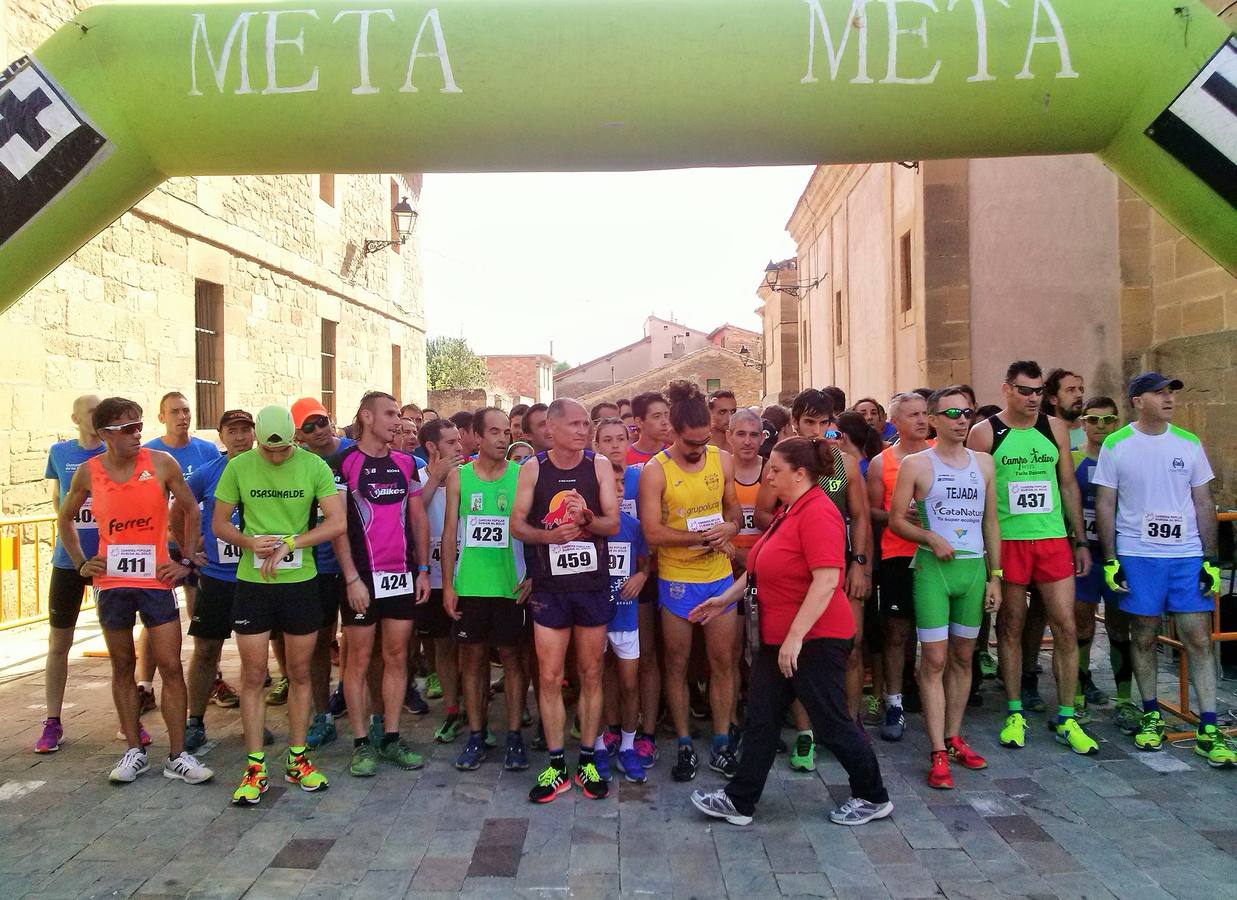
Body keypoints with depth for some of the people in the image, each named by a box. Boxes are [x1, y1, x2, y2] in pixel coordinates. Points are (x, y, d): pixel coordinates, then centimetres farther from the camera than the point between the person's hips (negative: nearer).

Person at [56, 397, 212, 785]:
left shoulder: (161, 463, -7)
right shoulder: (88, 472, -1)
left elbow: (191, 510, 3)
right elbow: (65, 519, 16)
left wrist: (186, 561, 0)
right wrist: (81, 563, 7)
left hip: (157, 580, -2)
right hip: (112, 582, 2)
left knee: (170, 666, -1)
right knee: (122, 667, 11)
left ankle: (177, 756, 8)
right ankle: (134, 751, 24)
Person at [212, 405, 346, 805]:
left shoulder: (314, 467, -6)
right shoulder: (238, 467, -2)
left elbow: (337, 522, -12)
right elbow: (219, 523, 4)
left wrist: (289, 543, -21)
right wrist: (250, 543, -16)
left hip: (301, 581, 0)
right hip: (252, 582, 0)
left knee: (300, 673, 10)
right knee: (253, 676, 4)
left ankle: (297, 759, 23)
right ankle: (255, 768, 14)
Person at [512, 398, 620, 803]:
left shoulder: (599, 465, -1)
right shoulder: (533, 468, -1)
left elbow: (614, 524, -3)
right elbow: (517, 524, -1)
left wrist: (587, 518, -24)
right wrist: (550, 535, -19)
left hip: (593, 584, 1)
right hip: (550, 587, 0)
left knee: (591, 675, 9)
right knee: (549, 677, 2)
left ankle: (587, 762, 22)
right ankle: (556, 766, 16)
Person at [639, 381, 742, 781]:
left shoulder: (722, 461, 0)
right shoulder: (655, 471, -12)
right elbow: (652, 533, -17)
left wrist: (728, 528, -11)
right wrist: (703, 537, -22)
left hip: (719, 576, 3)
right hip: (677, 580, -3)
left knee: (723, 662, 8)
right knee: (677, 665, 8)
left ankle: (721, 746, 22)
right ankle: (685, 746, 23)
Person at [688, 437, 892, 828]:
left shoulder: (818, 513, -20)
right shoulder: (788, 510, 12)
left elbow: (827, 580, -27)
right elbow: (762, 568, 20)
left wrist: (795, 637, -28)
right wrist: (725, 599, 19)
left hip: (814, 638, -10)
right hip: (777, 637, 10)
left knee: (831, 722, 5)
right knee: (761, 718, 12)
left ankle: (873, 798, 24)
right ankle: (739, 801, 20)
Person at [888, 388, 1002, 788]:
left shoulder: (983, 462, 10)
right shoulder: (916, 464, -2)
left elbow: (991, 523, 12)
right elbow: (896, 520, -2)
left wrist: (995, 576, 9)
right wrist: (930, 538, -18)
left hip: (974, 567, 4)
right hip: (933, 567, -4)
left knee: (963, 657, 11)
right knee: (934, 660, -4)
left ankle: (953, 738, 24)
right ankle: (939, 753, 0)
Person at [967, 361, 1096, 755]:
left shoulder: (1055, 428, 8)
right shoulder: (984, 433, -2)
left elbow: (1069, 485, 12)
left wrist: (1080, 541, 10)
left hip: (1054, 539, 3)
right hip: (1005, 542, -2)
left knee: (1066, 627, 1)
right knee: (1011, 628, 7)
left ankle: (1066, 719, 13)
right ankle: (1015, 713, 20)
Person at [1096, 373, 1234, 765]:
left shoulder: (1189, 444, 6)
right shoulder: (1116, 446, 0)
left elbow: (1203, 504, 8)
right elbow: (1105, 506, 1)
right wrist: (1110, 561, -4)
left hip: (1188, 556, 2)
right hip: (1137, 556, -2)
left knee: (1199, 639, 0)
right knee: (1144, 637, 6)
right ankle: (1151, 715, 21)